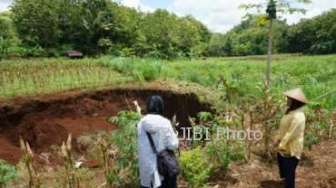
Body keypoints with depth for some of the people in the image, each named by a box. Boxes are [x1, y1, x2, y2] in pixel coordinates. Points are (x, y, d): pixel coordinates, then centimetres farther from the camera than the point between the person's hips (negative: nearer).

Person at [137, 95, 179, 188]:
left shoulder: (141, 123, -4)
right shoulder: (165, 123, -12)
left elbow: (141, 146, 4)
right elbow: (173, 145, -12)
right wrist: (174, 134, 5)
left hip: (146, 167, 3)